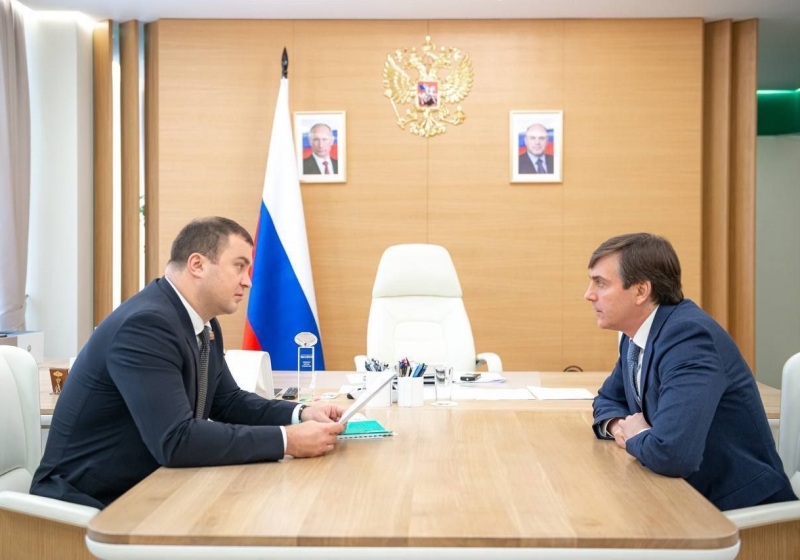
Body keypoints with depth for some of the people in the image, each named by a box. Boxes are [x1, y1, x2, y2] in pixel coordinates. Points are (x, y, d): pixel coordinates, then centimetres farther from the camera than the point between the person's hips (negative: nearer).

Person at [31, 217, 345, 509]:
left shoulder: (203, 324, 4)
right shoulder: (145, 324, -24)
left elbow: (227, 402, 13)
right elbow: (176, 440, -31)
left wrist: (301, 414, -4)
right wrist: (287, 440, -27)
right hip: (92, 502, -8)